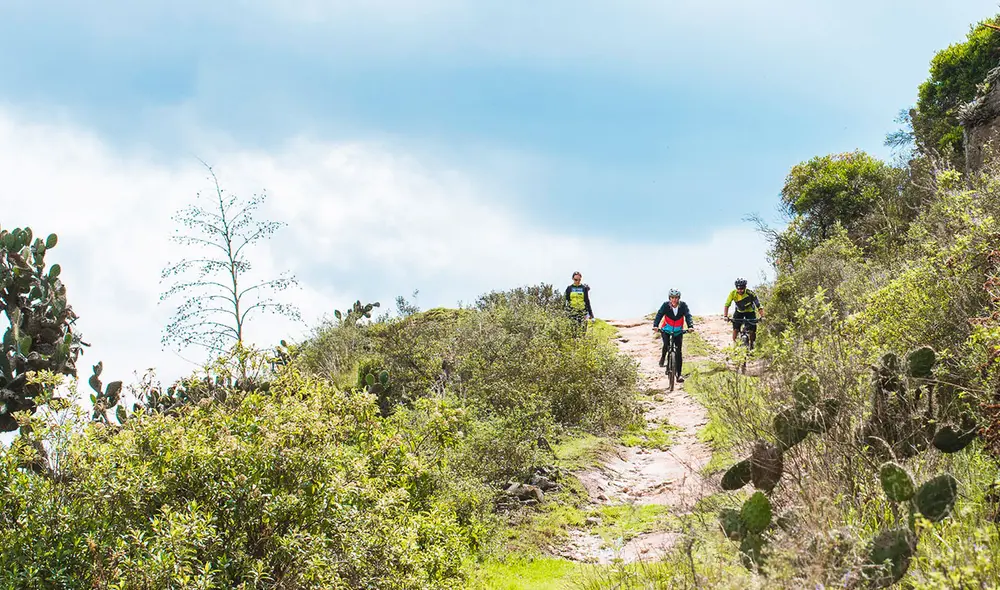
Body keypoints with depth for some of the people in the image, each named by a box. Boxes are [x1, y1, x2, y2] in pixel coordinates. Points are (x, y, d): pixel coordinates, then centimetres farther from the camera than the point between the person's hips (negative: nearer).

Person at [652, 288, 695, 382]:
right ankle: (663, 357, 8)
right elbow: (659, 315, -27)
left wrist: (690, 326, -44)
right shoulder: (666, 305, -19)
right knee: (666, 345, -27)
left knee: (678, 352, -5)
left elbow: (688, 316, -26)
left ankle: (679, 375, -1)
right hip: (666, 329, -1)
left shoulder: (683, 305, -17)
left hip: (678, 331, 1)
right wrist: (655, 326, -44)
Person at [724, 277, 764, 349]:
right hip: (739, 312, 1)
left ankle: (752, 345, 11)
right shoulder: (733, 294, -26)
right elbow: (727, 305, -24)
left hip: (750, 312, -1)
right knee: (736, 328, -18)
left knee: (752, 331, -11)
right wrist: (725, 316, -39)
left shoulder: (750, 293, -31)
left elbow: (759, 305, -31)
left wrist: (762, 316, -43)